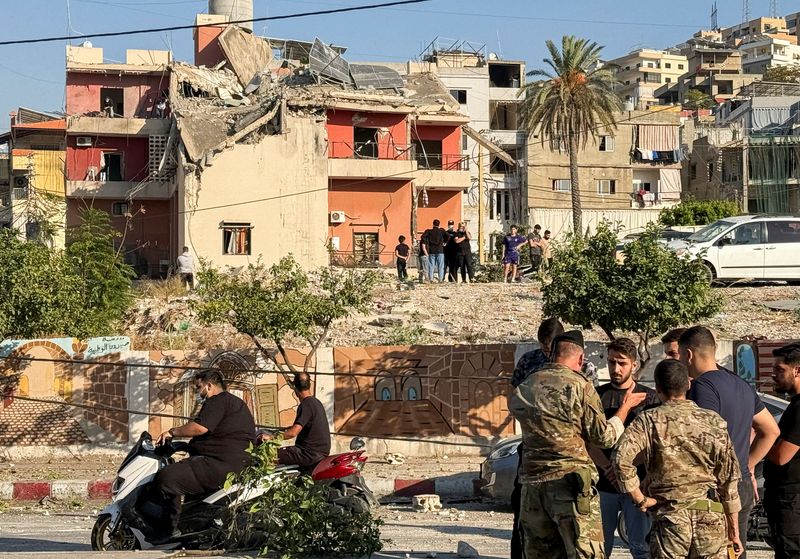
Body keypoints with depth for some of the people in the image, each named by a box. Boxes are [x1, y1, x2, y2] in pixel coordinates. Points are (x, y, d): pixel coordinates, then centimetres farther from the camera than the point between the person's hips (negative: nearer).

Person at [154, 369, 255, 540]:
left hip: (221, 464, -12)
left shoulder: (218, 401, -7)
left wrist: (173, 432, -9)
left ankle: (173, 529, -17)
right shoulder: (234, 402, 27)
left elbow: (200, 427, -21)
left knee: (165, 477, -19)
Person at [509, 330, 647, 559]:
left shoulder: (522, 389, 8)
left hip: (532, 484, 5)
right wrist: (625, 408, 14)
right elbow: (604, 437, -2)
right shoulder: (579, 386, -6)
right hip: (570, 483, -5)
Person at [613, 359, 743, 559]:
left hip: (669, 518, -2)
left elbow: (621, 458, -19)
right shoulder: (714, 422, 5)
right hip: (711, 518, 2)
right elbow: (729, 481, 7)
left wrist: (640, 498, -7)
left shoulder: (649, 420, -3)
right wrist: (734, 531, 14)